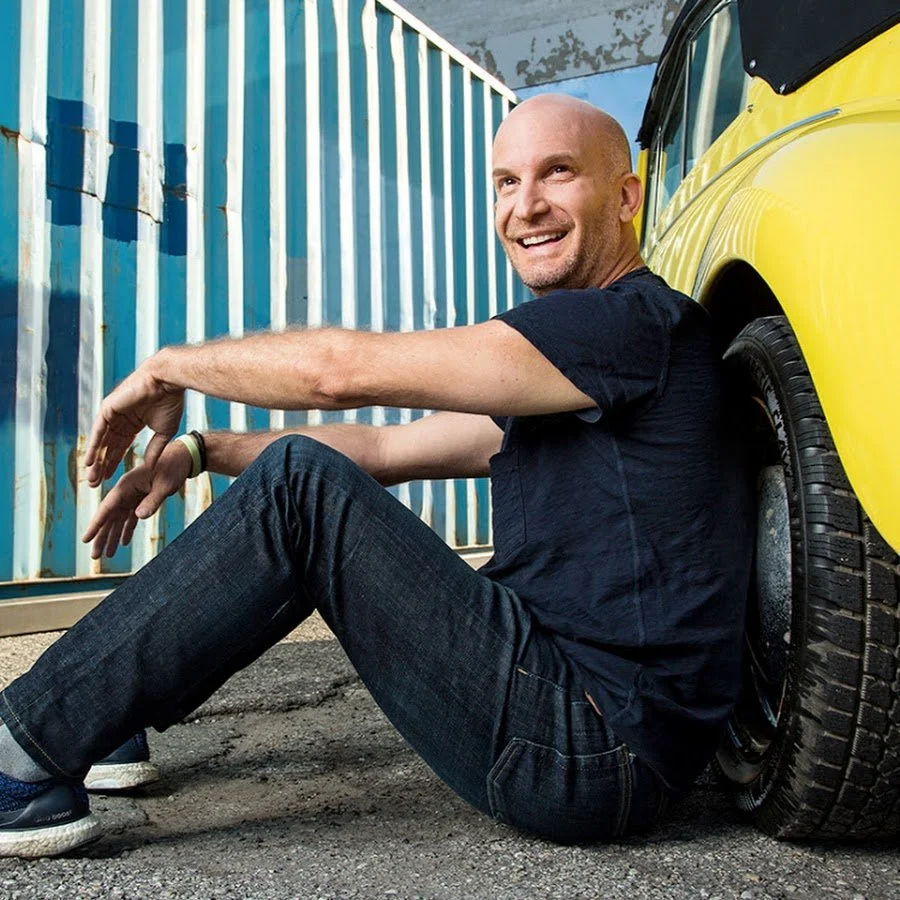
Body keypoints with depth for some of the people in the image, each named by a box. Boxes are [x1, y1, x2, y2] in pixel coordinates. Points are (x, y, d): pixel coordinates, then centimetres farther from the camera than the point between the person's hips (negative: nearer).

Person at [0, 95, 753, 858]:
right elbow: (386, 449, 17)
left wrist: (167, 366, -2)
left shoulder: (636, 321, -14)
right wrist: (198, 452, 10)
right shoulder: (562, 368, 16)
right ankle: (102, 729, 17)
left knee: (299, 484, -17)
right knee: (304, 477, 10)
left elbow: (341, 368, -18)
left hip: (601, 756, -9)